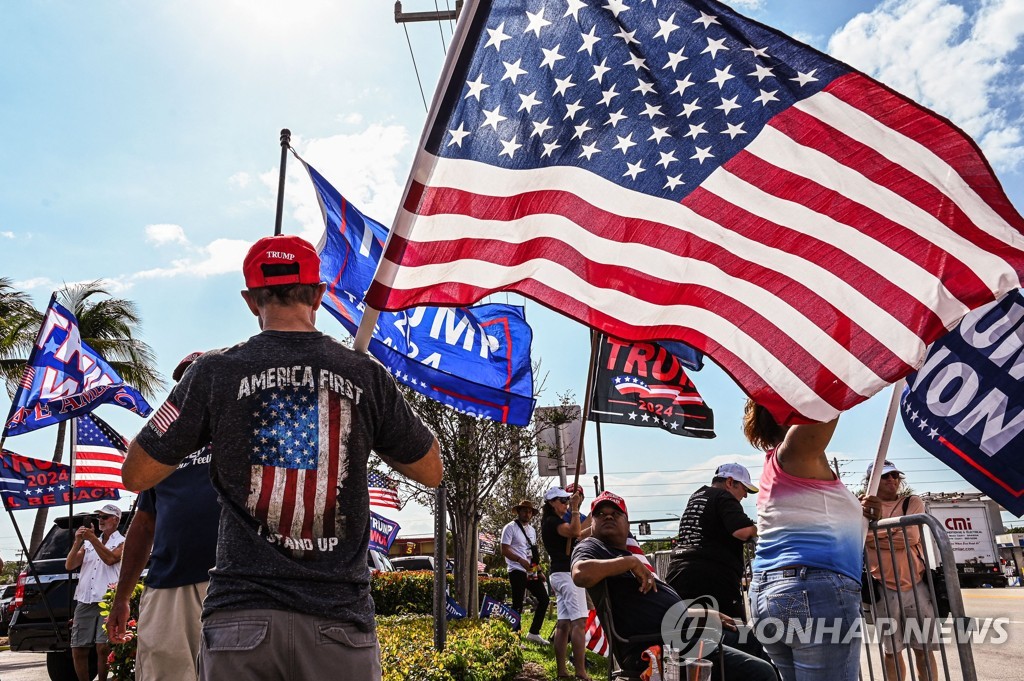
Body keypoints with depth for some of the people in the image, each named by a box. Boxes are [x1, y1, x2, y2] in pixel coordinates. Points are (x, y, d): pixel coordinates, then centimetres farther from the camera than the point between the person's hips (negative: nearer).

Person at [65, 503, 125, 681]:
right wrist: (77, 542, -1)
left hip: (107, 601, -5)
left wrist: (92, 538, -12)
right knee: (78, 650, 2)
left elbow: (110, 559, -11)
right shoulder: (89, 543, 23)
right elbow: (69, 565, 13)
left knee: (103, 648, -13)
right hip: (84, 601, 5)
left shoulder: (122, 542, 8)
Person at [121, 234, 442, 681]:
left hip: (242, 615, 0)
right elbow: (432, 472, 11)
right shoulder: (366, 375, -1)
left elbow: (135, 475, 6)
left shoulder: (215, 371, -3)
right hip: (339, 619, 1)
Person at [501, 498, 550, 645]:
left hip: (531, 572, 8)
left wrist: (539, 571, 14)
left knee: (544, 598, 7)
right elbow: (504, 550, -12)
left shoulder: (532, 530, 18)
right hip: (517, 571, -8)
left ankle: (533, 633, 17)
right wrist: (520, 560, -25)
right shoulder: (510, 528, -5)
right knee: (518, 605, -6)